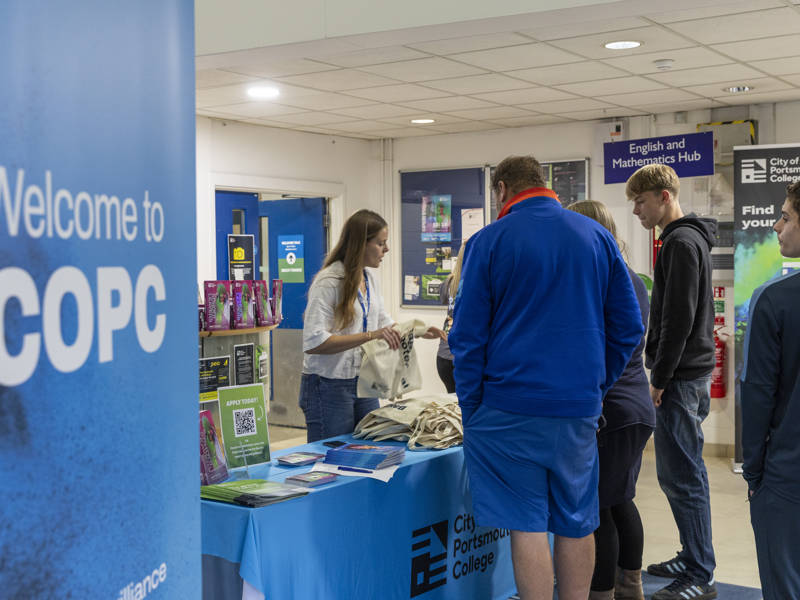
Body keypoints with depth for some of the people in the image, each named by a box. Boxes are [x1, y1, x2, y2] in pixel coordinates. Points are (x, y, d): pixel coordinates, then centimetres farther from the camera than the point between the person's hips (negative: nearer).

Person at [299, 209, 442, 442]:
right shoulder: (328, 282, -17)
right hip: (329, 386, -8)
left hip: (363, 382, 8)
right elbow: (313, 342, -26)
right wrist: (370, 336, -30)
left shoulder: (368, 277, 9)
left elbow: (383, 322, 23)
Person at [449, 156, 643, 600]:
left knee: (528, 525, 2)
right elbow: (628, 326, 8)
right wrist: (595, 385, 15)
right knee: (576, 522, 13)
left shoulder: (488, 242, -4)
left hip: (511, 408, -3)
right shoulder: (597, 237, 6)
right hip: (580, 406, 4)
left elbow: (467, 337, -5)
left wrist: (471, 412, 2)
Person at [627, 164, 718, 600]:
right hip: (689, 372, 10)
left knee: (682, 476, -7)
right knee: (677, 474, 15)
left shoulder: (682, 243, -14)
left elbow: (679, 319, -20)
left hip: (681, 378, -10)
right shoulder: (686, 239, 18)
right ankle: (693, 559, 23)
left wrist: (660, 378, -15)